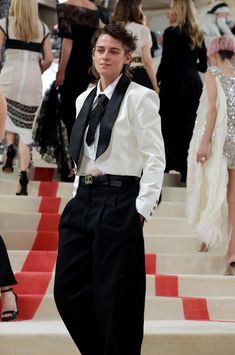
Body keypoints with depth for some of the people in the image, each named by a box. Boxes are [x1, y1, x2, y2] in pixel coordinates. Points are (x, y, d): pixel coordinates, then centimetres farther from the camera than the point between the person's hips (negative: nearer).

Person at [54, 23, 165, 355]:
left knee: (114, 296, 0)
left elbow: (155, 157, -8)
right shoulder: (84, 99, 15)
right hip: (83, 201, 7)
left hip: (118, 202, -7)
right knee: (68, 290, 7)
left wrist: (143, 207, -12)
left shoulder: (140, 97, -5)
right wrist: (82, 194, 13)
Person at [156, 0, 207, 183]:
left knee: (169, 127, 3)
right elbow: (203, 66, 15)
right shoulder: (197, 35, 11)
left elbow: (166, 63, -11)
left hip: (174, 83, -6)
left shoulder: (171, 32, -8)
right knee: (187, 128, 9)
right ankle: (185, 171, 11)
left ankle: (168, 168, 6)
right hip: (194, 84, 6)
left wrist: (155, 82, -1)